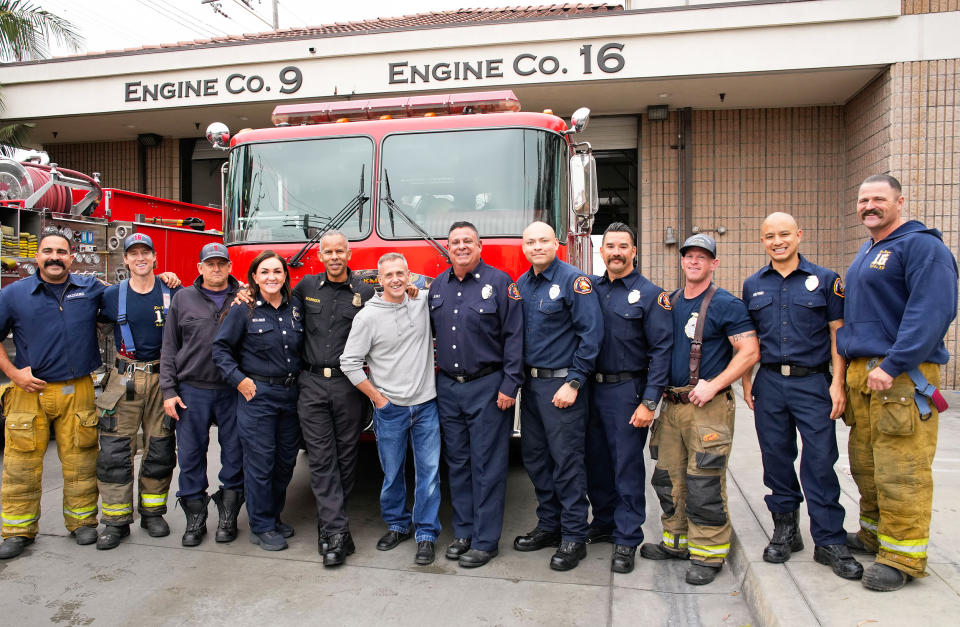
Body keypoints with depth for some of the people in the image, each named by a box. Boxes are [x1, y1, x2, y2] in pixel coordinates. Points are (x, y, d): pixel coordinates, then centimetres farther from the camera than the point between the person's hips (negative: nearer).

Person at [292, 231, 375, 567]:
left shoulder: (365, 293, 2)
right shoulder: (306, 286, 9)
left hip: (348, 385, -1)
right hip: (312, 384, 1)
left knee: (346, 456, 7)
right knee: (321, 458, -2)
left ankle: (330, 518, 26)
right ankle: (337, 531, 2)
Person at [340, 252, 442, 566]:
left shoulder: (423, 304, 2)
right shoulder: (368, 316, -7)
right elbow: (349, 363, -5)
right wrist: (378, 397, -4)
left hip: (426, 405, 2)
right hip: (390, 409, -2)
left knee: (429, 471, 3)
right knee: (392, 472, 10)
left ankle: (426, 534, 16)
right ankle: (397, 525, 31)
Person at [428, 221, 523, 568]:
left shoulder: (499, 282, -6)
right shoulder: (437, 286, 9)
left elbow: (514, 336, -9)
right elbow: (431, 331, 19)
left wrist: (510, 385, -13)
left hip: (487, 387, -5)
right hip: (447, 387, 5)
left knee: (487, 465, 2)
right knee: (457, 462, 13)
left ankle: (486, 540, 13)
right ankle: (463, 532, 26)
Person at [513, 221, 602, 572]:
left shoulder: (574, 280, -9)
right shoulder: (521, 285, 11)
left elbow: (591, 334, -14)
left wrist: (573, 383, -17)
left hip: (561, 384, -7)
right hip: (530, 383, 7)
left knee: (566, 460, -1)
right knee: (535, 458, 13)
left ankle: (574, 537, 12)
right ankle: (549, 526, 29)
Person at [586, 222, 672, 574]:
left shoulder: (649, 294, -6)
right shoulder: (591, 289, 8)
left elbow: (661, 350, -10)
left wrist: (649, 402, -15)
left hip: (627, 390, -5)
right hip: (592, 388, 5)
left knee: (627, 466, 3)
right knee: (596, 461, 14)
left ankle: (627, 539, 17)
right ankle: (604, 523, 32)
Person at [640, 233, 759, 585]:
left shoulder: (726, 304, -5)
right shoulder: (669, 302, 13)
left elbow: (749, 351, -10)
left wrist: (713, 385, -17)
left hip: (708, 406, -6)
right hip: (671, 404, 6)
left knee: (704, 482, -4)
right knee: (668, 477, 11)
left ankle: (709, 553, 10)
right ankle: (676, 541, 26)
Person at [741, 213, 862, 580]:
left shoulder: (825, 280, 2)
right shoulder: (753, 285, 9)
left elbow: (838, 334, 0)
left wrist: (838, 383, -8)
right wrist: (747, 381, 6)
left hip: (813, 382, -2)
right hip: (769, 382, 3)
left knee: (820, 461, -2)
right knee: (776, 458, 9)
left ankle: (830, 541, 11)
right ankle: (785, 530, 24)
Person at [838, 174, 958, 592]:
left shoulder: (922, 246, -9)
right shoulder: (866, 251, 20)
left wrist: (892, 365, -24)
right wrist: (846, 356, 19)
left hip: (902, 376, -9)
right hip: (859, 374, 9)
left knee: (900, 470, -4)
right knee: (865, 463, 16)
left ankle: (903, 558, 7)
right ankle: (873, 535, 31)